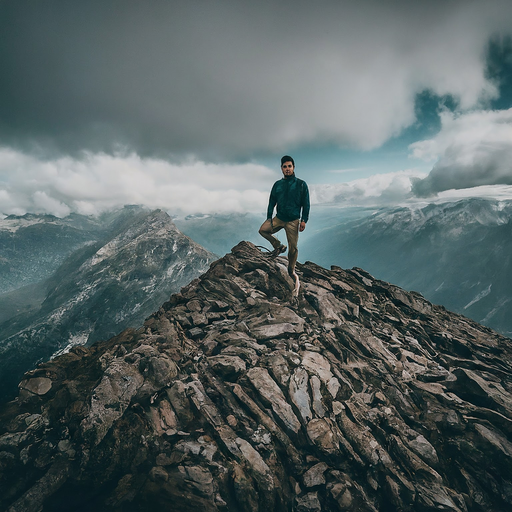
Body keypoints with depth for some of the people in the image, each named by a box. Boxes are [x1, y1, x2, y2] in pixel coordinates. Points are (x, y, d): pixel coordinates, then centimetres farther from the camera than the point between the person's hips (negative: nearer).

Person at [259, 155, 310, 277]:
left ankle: (291, 270, 21)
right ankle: (278, 246, 6)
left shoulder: (301, 184, -1)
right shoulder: (277, 184, 8)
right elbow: (272, 202, 13)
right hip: (279, 218, 3)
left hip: (293, 221, -3)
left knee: (293, 248, -1)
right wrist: (269, 218, 5)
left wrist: (304, 220, -9)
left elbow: (306, 204, -1)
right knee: (263, 230, -17)